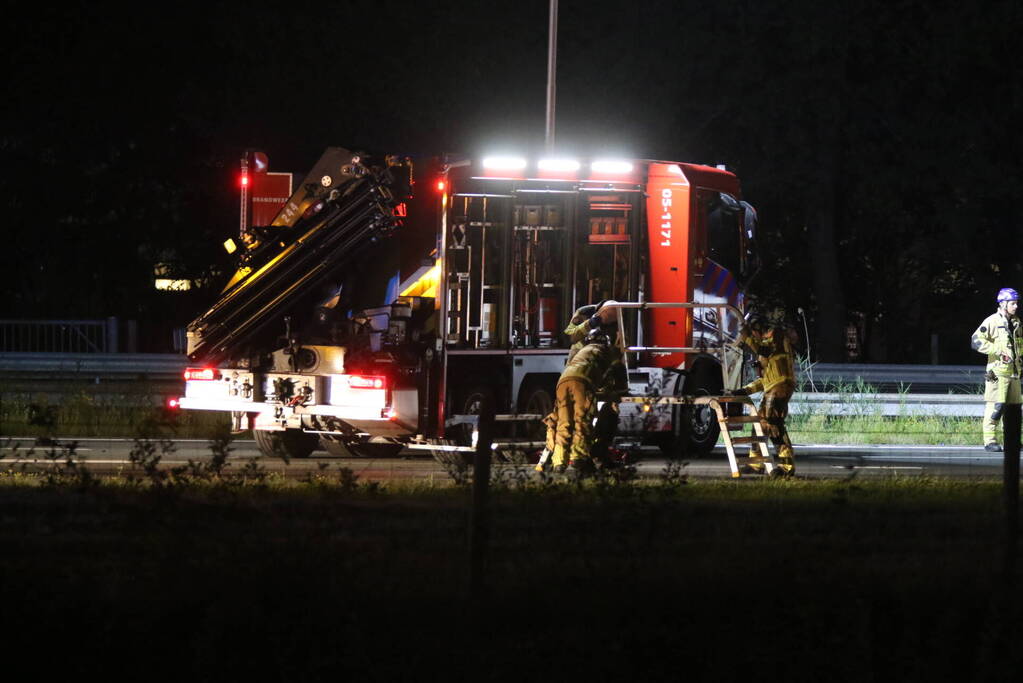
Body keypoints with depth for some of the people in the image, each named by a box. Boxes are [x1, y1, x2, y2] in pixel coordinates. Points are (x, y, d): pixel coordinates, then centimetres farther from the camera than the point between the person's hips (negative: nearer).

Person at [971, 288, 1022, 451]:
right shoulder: (992, 321, -8)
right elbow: (976, 341, -17)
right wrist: (998, 351, -21)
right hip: (998, 372, -8)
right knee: (995, 407, -11)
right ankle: (990, 441, -8)